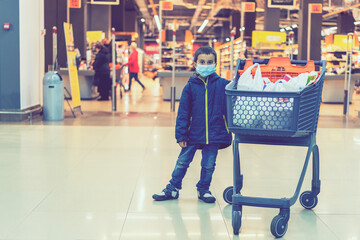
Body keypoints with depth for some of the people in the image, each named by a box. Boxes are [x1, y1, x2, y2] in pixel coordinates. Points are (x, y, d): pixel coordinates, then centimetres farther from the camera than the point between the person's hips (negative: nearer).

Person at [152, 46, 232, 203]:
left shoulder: (222, 85, -2)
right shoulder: (190, 87, -3)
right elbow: (183, 112, -1)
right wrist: (181, 135, -4)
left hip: (214, 134, 0)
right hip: (194, 133, 0)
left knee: (208, 165, 10)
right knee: (182, 162, 9)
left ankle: (203, 189, 29)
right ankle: (172, 188, 23)